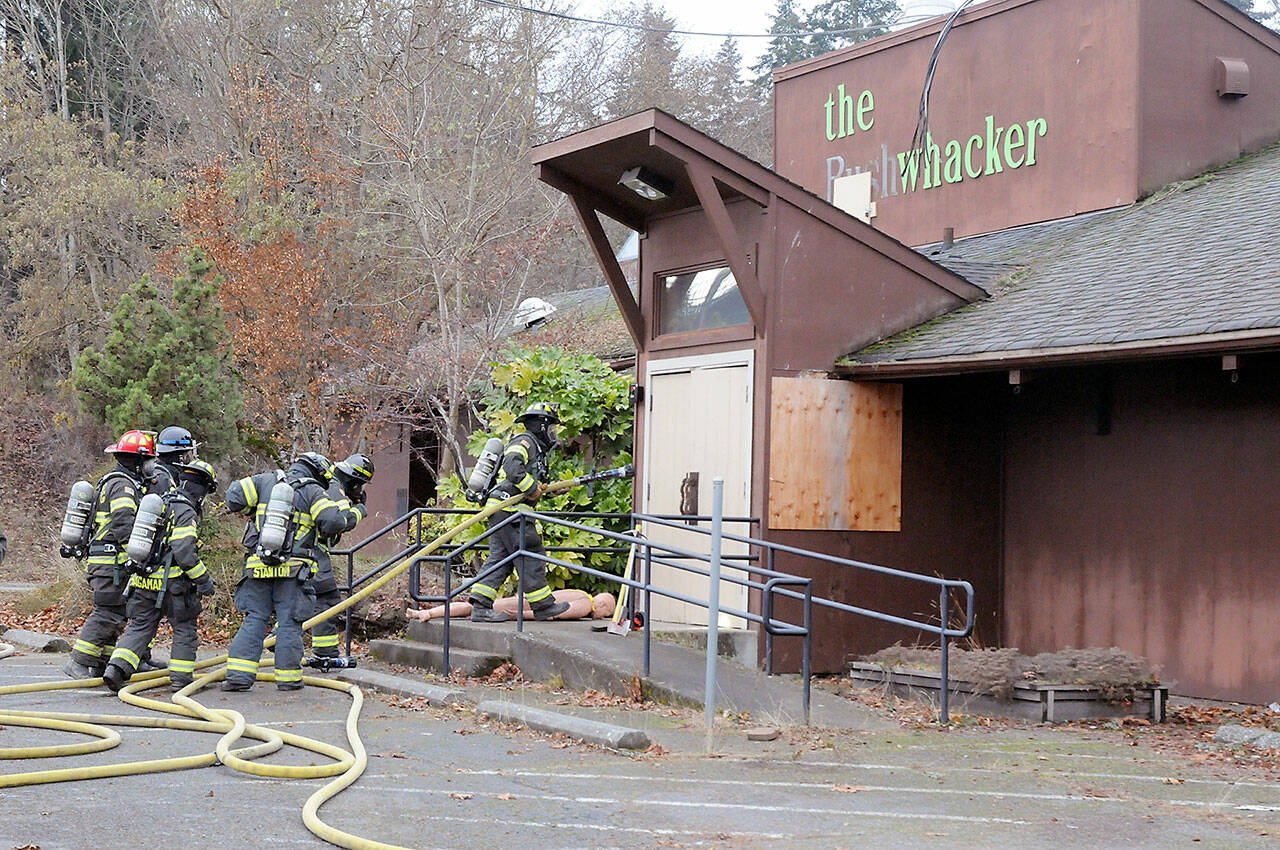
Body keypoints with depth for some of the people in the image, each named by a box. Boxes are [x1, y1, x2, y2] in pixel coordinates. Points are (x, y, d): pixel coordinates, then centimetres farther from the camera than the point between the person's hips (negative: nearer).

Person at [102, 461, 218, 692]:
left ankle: (116, 668, -7)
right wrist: (204, 580, -13)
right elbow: (184, 552, -21)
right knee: (185, 630, 8)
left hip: (144, 578, 7)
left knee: (139, 628, 9)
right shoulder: (186, 512, -13)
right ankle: (181, 678, 9)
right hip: (172, 584, -7)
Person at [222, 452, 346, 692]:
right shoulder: (313, 491, -1)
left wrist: (252, 513, 21)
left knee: (254, 620, 7)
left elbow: (234, 497, 4)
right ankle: (288, 678, 8)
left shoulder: (265, 481, 10)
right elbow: (334, 521, -12)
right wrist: (324, 531, 10)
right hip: (293, 571, -3)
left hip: (258, 565, 3)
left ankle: (238, 675, 1)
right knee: (289, 623, 5)